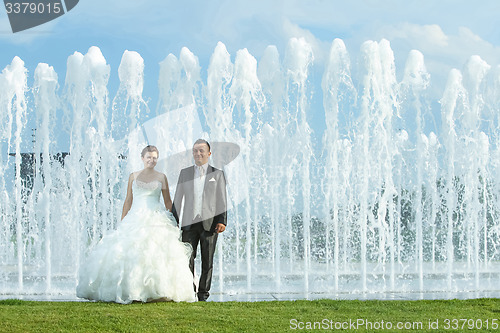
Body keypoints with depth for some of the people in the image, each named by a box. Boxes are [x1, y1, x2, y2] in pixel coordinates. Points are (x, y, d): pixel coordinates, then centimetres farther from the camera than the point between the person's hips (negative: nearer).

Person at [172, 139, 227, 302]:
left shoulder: (217, 174, 8)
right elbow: (178, 199, 12)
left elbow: (222, 200, 3)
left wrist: (222, 221, -9)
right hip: (189, 223, 1)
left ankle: (203, 293, 10)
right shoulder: (184, 173, 12)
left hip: (209, 223, -1)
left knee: (207, 261, 3)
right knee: (187, 259, -3)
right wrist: (174, 221, 6)